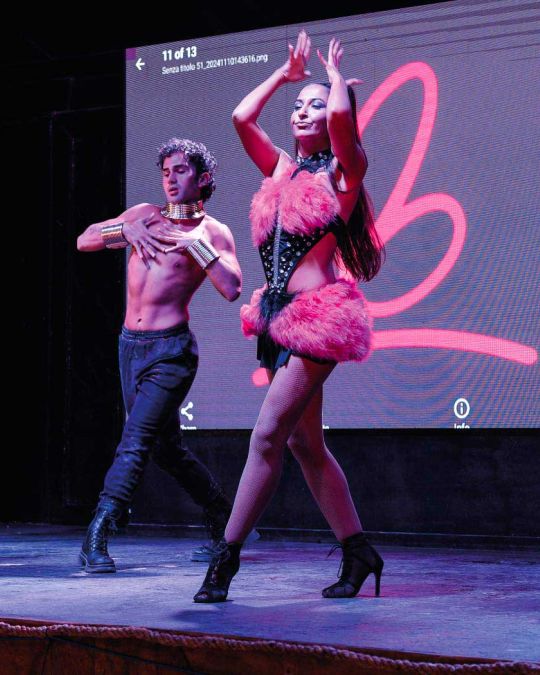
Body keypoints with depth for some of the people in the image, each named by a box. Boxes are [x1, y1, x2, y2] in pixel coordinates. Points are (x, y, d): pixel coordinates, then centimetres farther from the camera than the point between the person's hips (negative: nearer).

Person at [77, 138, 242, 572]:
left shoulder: (213, 231, -3)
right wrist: (123, 229, -8)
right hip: (130, 345, 7)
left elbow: (232, 289, -17)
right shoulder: (145, 215, 12)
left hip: (170, 349, -7)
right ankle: (224, 523, 28)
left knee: (136, 441, -17)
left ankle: (96, 540, -21)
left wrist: (195, 243, -20)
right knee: (165, 446, 14)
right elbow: (84, 241, 9)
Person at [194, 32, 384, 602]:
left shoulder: (341, 171, -1)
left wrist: (335, 75, 1)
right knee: (304, 442, 8)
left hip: (319, 316, -8)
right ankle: (358, 552, 16)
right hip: (280, 318, 8)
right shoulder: (281, 170, 16)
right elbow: (240, 117, 10)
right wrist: (286, 72, 20)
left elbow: (341, 116, -20)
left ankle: (225, 561, -9)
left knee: (267, 436, -12)